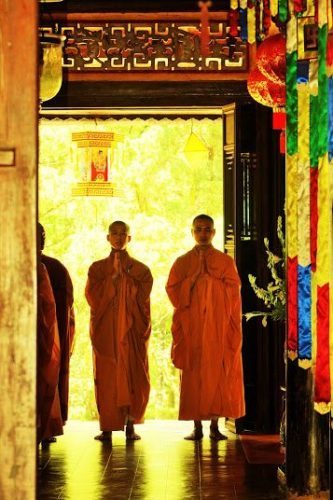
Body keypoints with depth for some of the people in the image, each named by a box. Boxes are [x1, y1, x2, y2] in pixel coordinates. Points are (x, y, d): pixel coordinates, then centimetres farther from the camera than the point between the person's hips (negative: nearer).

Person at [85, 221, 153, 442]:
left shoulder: (140, 270, 8)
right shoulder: (97, 268, 9)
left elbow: (142, 299, -2)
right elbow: (92, 296, -4)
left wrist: (126, 277, -8)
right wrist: (112, 277, -10)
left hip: (132, 329, 0)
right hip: (105, 330, 0)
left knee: (133, 375, -2)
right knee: (107, 376, -3)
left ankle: (130, 425, 3)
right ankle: (107, 428, -1)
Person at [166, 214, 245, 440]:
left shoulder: (226, 261, 7)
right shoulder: (182, 262, 8)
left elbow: (233, 292, 1)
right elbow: (173, 292, 0)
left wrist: (212, 275, -8)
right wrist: (195, 275, -9)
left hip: (218, 326, 0)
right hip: (192, 326, 0)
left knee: (218, 373, -2)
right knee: (194, 375, -3)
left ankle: (215, 425, 4)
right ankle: (197, 426, 1)